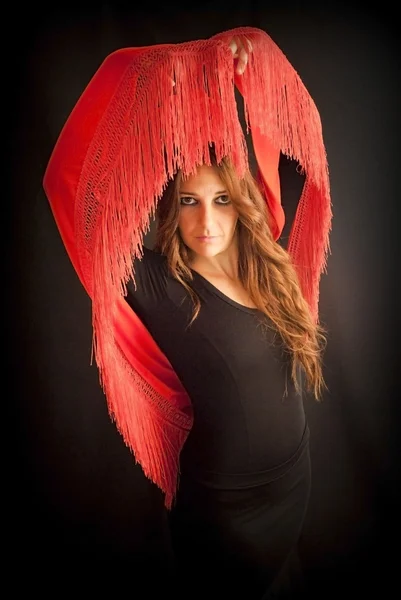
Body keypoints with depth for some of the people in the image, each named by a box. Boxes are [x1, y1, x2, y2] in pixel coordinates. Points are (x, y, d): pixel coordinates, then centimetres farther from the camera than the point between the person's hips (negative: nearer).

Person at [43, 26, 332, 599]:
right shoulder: (157, 285, -23)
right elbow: (67, 181, -32)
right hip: (222, 503, -5)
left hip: (295, 480, 5)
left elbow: (302, 153, -2)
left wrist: (253, 64, -11)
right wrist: (133, 74, -33)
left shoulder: (269, 265, -8)